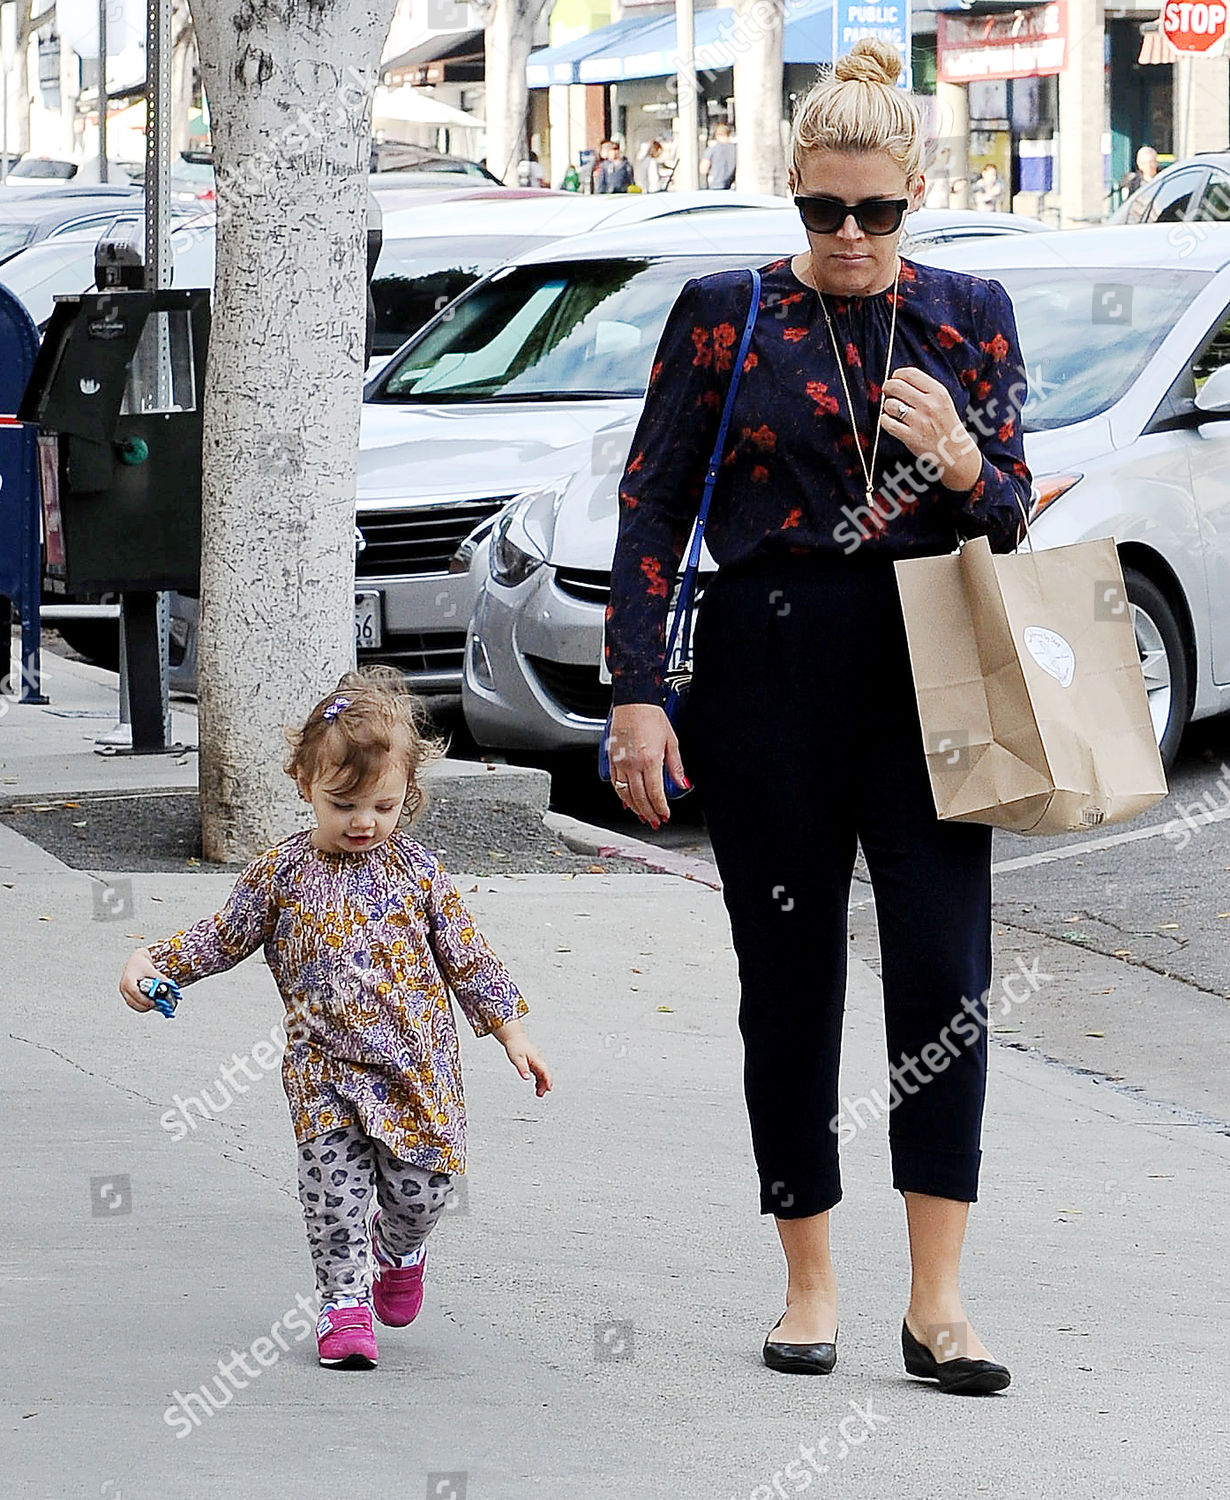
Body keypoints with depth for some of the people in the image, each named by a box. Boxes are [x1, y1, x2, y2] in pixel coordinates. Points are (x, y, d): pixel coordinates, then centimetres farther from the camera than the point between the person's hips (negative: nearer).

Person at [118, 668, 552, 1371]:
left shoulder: (417, 871, 1)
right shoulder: (281, 873, -1)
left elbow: (466, 955, 8)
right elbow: (223, 939, 10)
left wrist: (510, 1029, 8)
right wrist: (152, 961, -2)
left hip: (419, 1063, 1)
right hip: (325, 1068, -1)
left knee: (422, 1186, 1)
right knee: (335, 1183, -10)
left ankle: (399, 1247, 34)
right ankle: (345, 1301, 5)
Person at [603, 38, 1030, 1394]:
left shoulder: (968, 316, 8)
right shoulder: (724, 315, 2)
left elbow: (1011, 518, 11)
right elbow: (651, 508, 3)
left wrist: (962, 466, -12)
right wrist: (635, 692, -4)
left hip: (925, 673, 1)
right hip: (770, 679, -1)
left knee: (945, 973, -10)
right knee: (788, 979, 4)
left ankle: (937, 1302, -9)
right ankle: (810, 1283, 16)